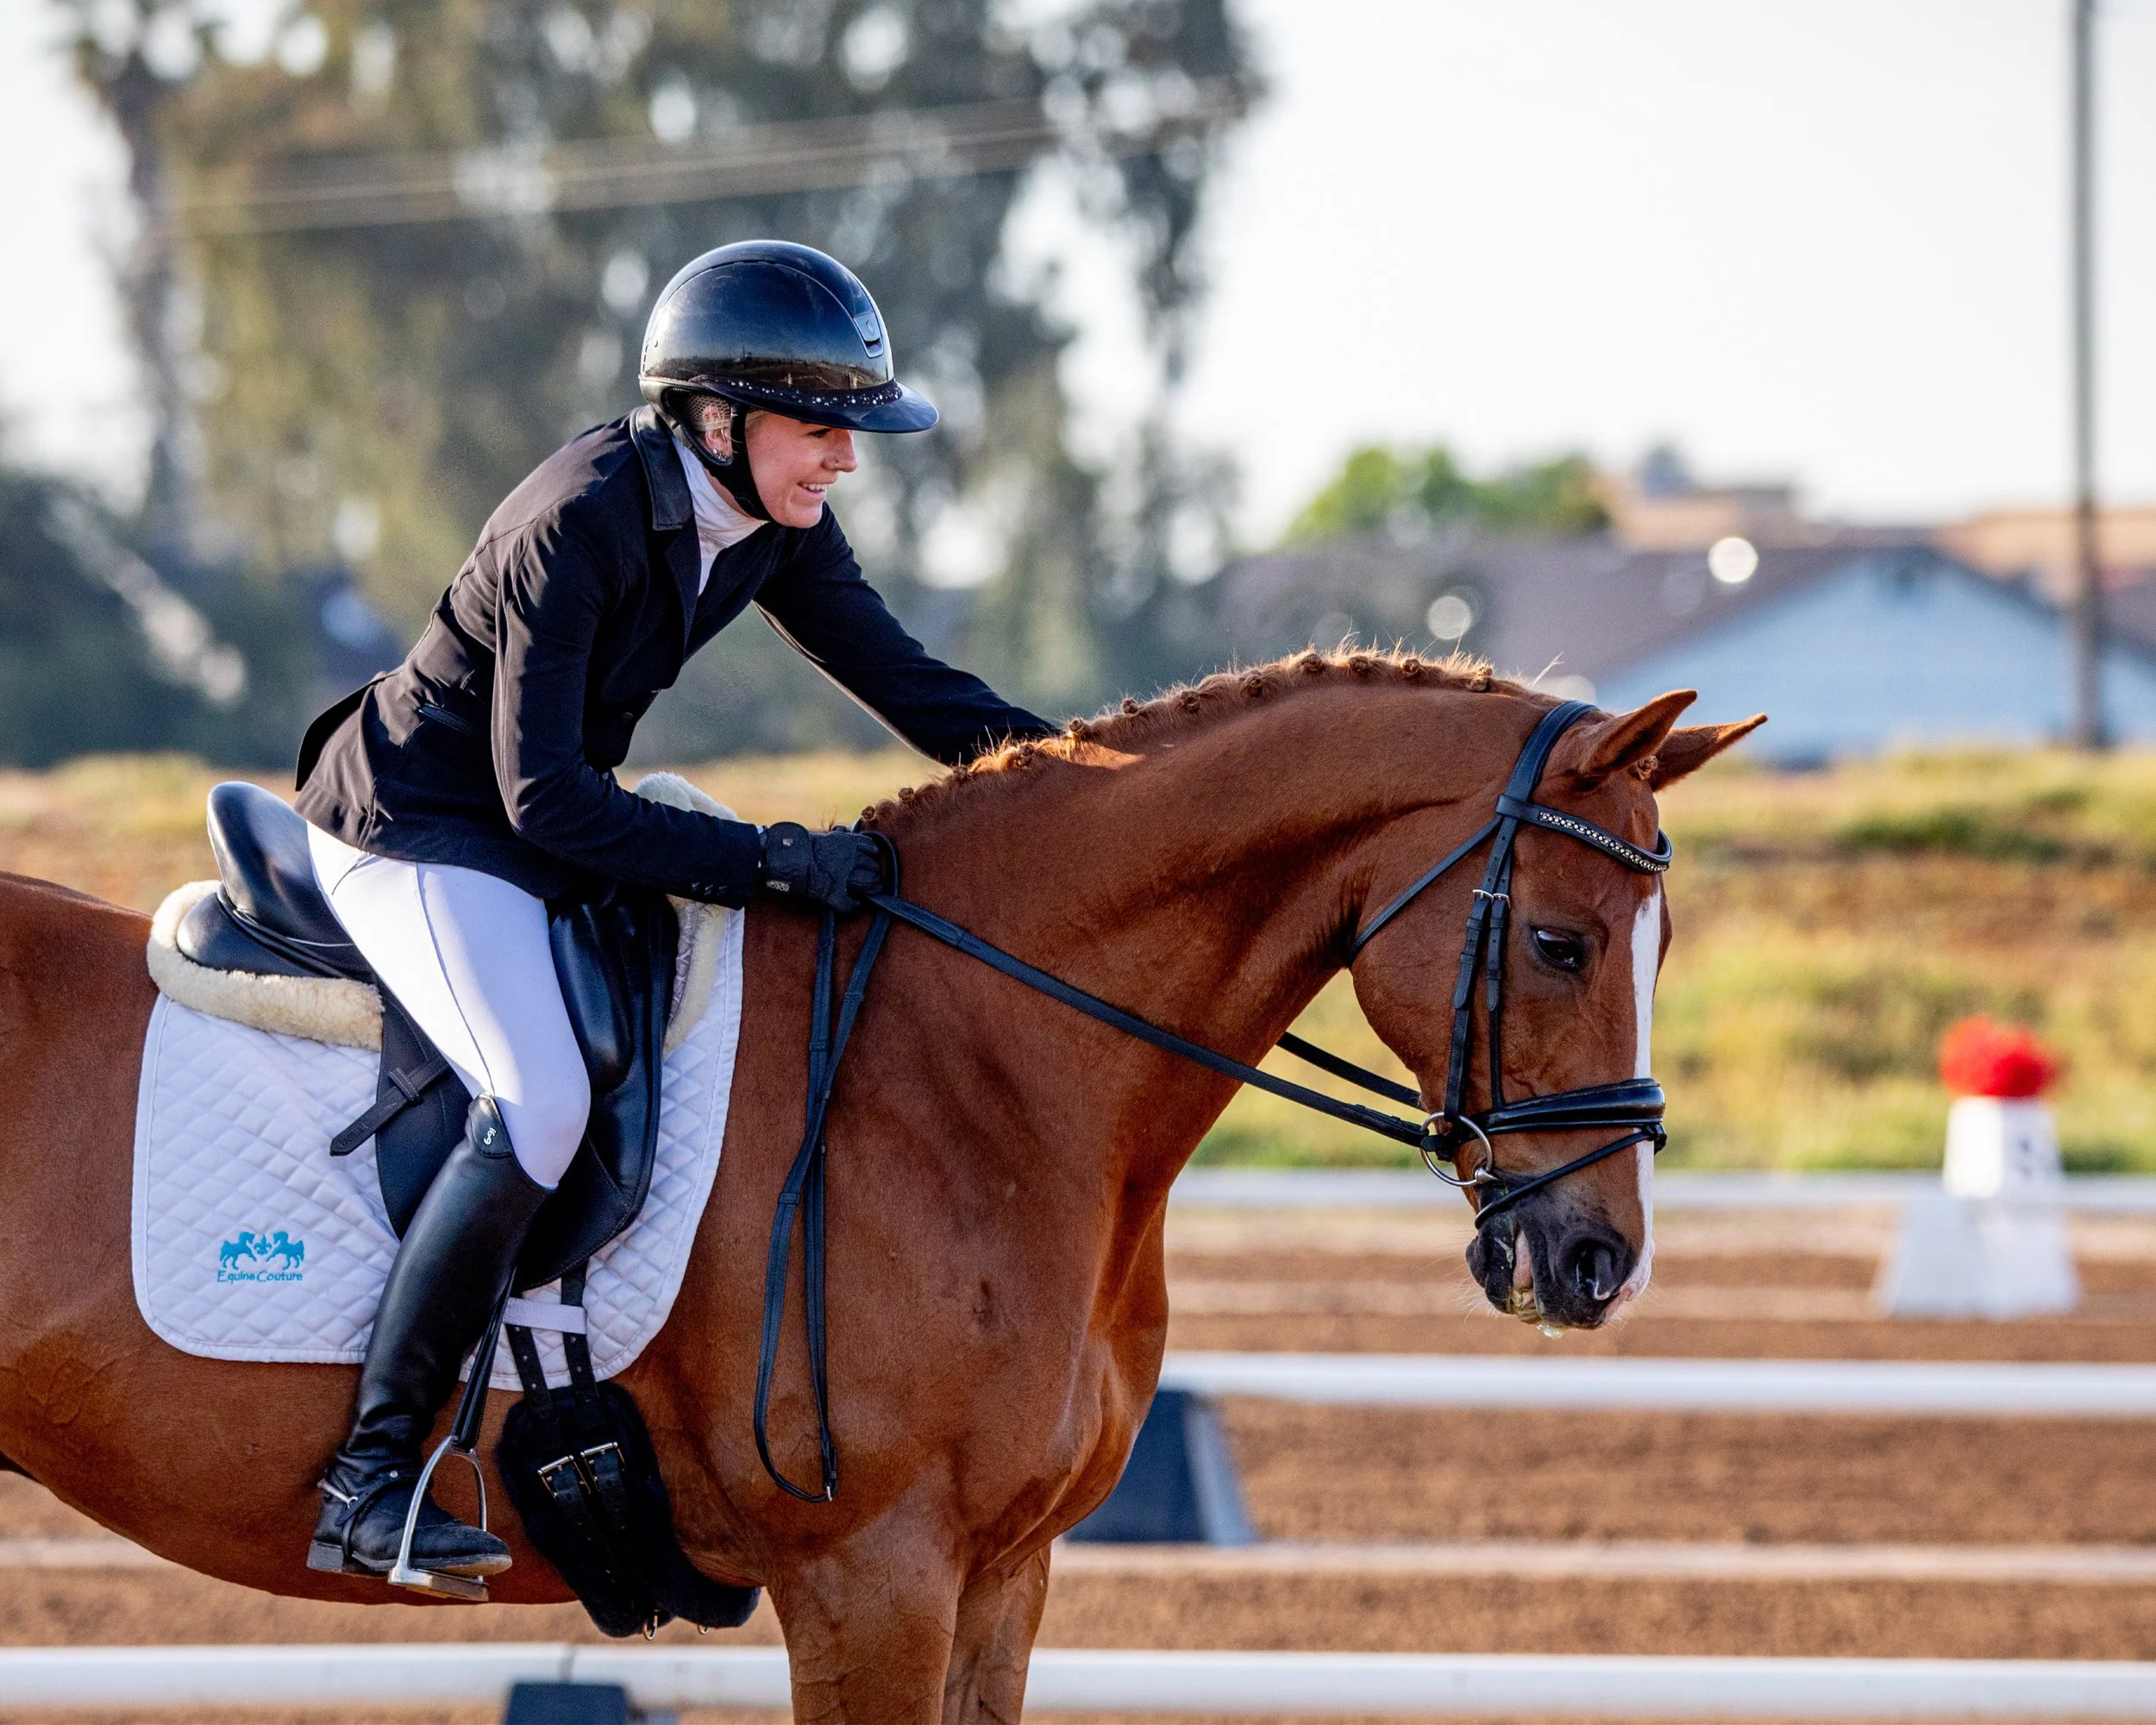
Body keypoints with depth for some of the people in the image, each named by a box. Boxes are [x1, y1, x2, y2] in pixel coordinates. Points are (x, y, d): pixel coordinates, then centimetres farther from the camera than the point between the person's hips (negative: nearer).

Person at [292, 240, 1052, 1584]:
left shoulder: (771, 520, -2)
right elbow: (543, 799, -27)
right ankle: (370, 1480, -28)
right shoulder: (580, 523, -27)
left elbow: (909, 685, 4)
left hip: (540, 827, 10)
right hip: (414, 836, -10)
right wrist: (767, 859, -32)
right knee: (539, 1107, -29)